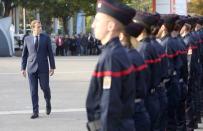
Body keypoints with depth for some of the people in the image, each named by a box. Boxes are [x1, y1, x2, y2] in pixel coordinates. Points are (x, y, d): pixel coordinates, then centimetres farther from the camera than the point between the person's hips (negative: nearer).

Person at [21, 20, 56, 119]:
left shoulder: (46, 38, 4)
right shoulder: (27, 39, 6)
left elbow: (50, 53, 4)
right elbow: (24, 55, 10)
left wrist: (52, 67, 0)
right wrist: (23, 68, 6)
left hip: (43, 68, -1)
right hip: (31, 68, 1)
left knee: (45, 87, 0)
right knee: (33, 90, -1)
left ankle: (48, 103, 30)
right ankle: (35, 112, 4)